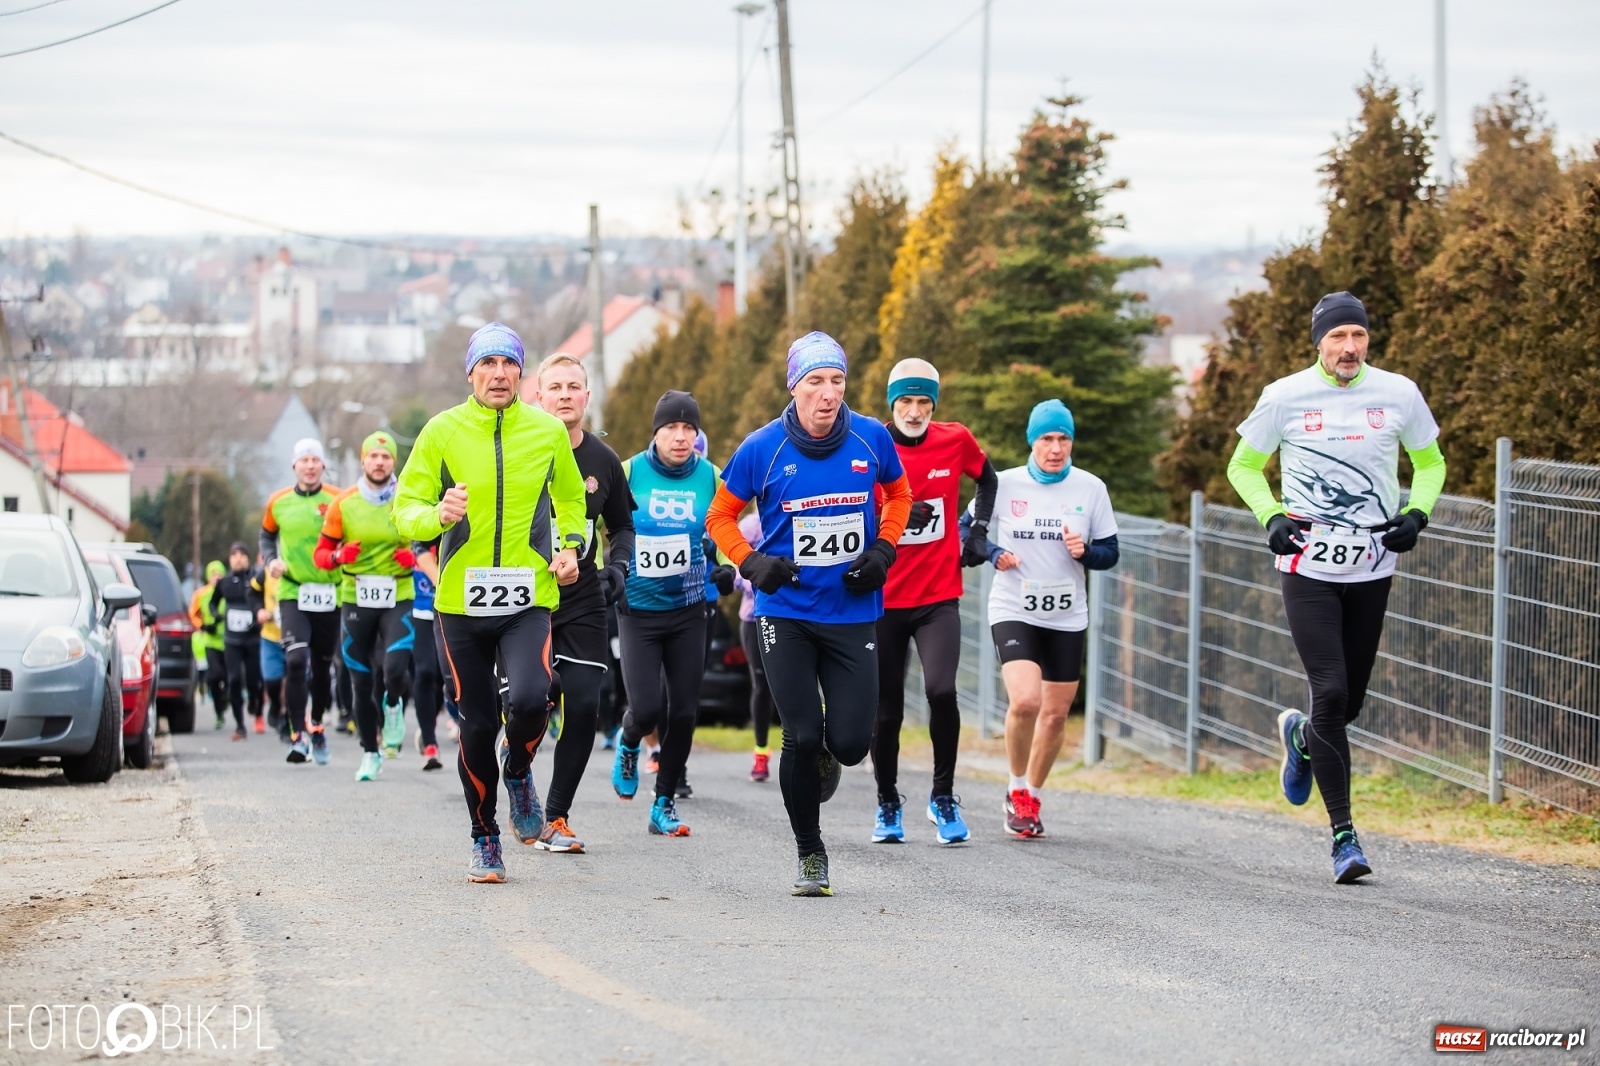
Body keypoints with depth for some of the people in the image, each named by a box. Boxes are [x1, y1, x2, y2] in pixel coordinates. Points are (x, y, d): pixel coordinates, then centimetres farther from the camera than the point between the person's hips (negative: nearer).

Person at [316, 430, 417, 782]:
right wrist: (339, 556, -16)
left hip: (398, 598, -2)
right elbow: (321, 552, 6)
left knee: (395, 668, -21)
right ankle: (370, 753, 20)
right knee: (361, 682, 5)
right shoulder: (343, 504, 1)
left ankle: (394, 707, 14)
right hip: (355, 599, 2)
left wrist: (415, 558, -12)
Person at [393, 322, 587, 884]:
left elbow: (570, 500, 22)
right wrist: (436, 515, -21)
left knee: (528, 700, -23)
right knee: (479, 724, 4)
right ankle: (485, 838, 22)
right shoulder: (442, 431, 0)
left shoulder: (548, 431, 5)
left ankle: (519, 773, 10)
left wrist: (569, 546, 4)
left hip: (529, 600, 0)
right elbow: (405, 507, 1)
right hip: (461, 601, 0)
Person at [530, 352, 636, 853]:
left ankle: (556, 818, 8)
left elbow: (622, 525, 19)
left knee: (583, 709, -4)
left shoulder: (603, 461, 5)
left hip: (583, 604, 3)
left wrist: (618, 564, 0)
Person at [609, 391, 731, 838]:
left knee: (683, 712, 1)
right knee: (646, 709, -12)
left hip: (688, 610, 2)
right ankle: (628, 745, 25)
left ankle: (665, 803, 16)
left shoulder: (710, 478, -2)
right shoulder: (629, 472, -9)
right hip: (638, 609, -2)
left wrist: (726, 567, -1)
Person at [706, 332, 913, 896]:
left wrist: (882, 551, 1)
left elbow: (899, 494, 16)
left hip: (853, 614, 1)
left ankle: (826, 754, 35)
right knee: (802, 739, -6)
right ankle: (810, 855, 13)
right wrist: (752, 563, -10)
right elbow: (721, 515, 6)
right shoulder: (763, 448, -7)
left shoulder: (871, 438, -4)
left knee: (850, 743, -5)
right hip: (786, 613, -1)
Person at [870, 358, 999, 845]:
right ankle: (887, 805, 26)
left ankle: (943, 796, 0)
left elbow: (987, 478, 20)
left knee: (941, 690, -19)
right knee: (886, 709, 6)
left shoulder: (956, 440, -1)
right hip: (883, 599, 0)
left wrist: (978, 531, 9)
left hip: (939, 597, 0)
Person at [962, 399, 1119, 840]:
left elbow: (1110, 552, 5)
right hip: (1013, 612, -3)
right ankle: (1017, 790, 1)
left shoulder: (1091, 488, 0)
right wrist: (993, 552, -10)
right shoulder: (1005, 484, -4)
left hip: (1067, 618, 3)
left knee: (1055, 715, 7)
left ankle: (1032, 797, 29)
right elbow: (966, 527, 8)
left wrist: (1084, 552, -17)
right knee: (1024, 701, -22)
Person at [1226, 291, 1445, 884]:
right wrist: (1272, 516, -7)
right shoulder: (1285, 397, -3)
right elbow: (1244, 467, 10)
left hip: (1372, 568, 3)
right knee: (1331, 692, -14)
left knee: (1351, 702, 7)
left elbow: (1430, 464, 16)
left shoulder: (1398, 394, 1)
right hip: (1308, 566, -3)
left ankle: (1300, 739, 44)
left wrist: (1416, 513, -3)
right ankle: (1343, 835, -9)